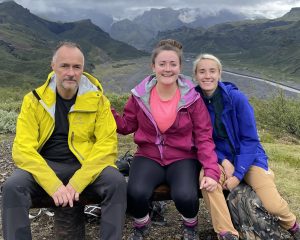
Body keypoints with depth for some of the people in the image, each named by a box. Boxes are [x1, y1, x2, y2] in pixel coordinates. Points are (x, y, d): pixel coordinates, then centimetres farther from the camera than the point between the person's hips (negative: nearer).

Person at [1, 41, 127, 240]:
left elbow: (107, 143, -10)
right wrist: (54, 185, -24)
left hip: (86, 167, 0)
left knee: (117, 183, -28)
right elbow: (23, 149, -10)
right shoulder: (34, 100, -2)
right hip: (44, 167, 1)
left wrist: (77, 182, -23)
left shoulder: (97, 99, -3)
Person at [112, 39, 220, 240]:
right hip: (149, 156, 1)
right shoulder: (140, 95, -2)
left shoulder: (192, 98, -6)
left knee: (185, 197, -30)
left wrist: (211, 171, -17)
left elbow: (204, 137, -6)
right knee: (136, 193, -29)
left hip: (183, 158, -1)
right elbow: (127, 125, 10)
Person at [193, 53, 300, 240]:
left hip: (248, 158, -1)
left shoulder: (237, 98, -15)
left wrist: (238, 174, -19)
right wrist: (223, 161, -19)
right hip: (219, 159, 2)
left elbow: (250, 139, -13)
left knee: (274, 206, -17)